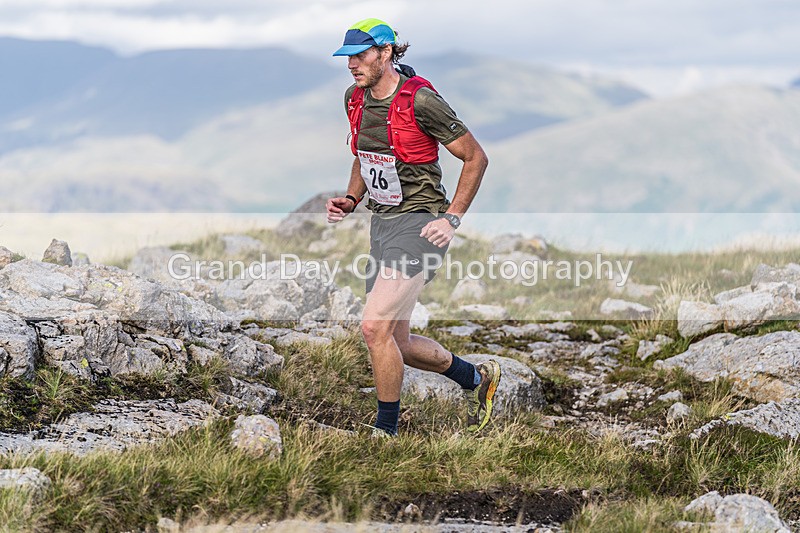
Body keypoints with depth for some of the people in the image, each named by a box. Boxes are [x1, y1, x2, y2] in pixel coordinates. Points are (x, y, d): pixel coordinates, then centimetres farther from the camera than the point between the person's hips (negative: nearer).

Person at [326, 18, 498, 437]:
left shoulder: (420, 100, -15)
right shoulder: (355, 99, 7)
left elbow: (476, 158, -8)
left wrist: (452, 218, -11)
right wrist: (350, 200, 7)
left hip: (419, 224, -8)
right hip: (381, 224, 8)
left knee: (375, 327, -19)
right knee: (395, 342, 11)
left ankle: (386, 431, -3)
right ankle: (477, 378, 34)